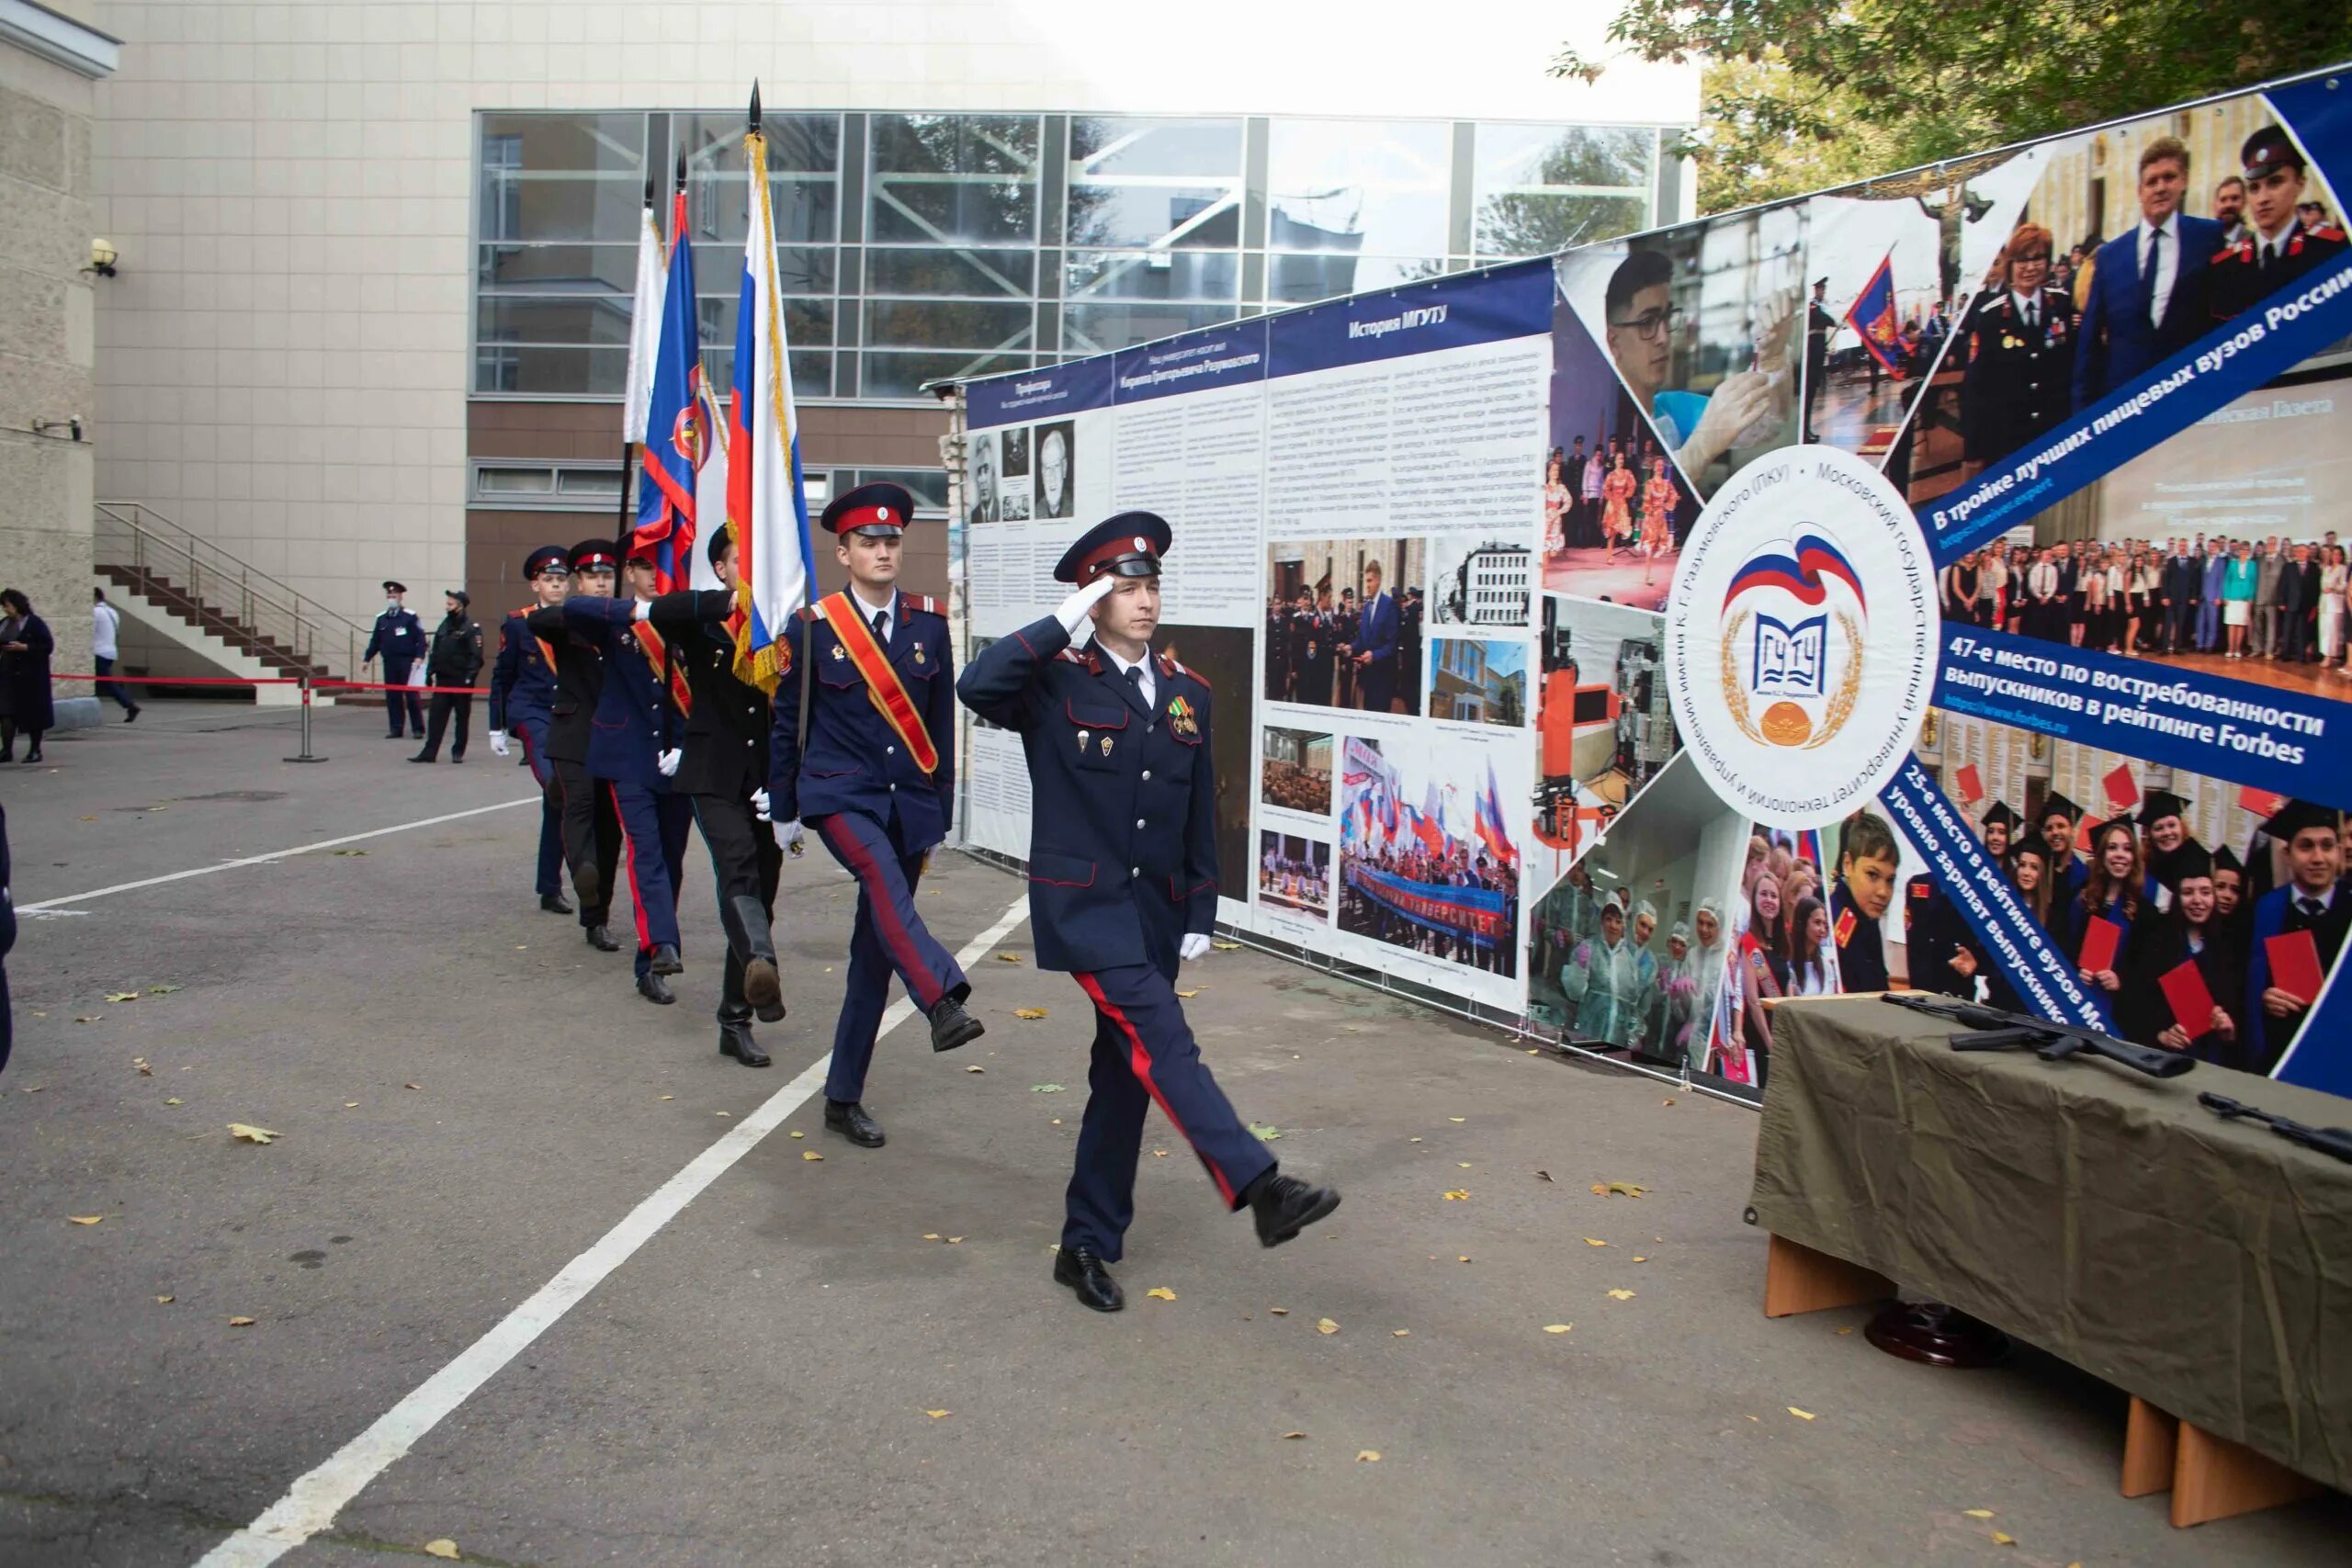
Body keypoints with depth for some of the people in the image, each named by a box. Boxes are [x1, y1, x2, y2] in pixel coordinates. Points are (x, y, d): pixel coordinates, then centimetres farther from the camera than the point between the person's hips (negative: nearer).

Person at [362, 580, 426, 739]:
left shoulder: (410, 616, -2)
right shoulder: (381, 619, 12)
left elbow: (420, 639, -6)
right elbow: (375, 641, 16)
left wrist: (419, 657, -17)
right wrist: (367, 659, 12)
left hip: (407, 662, -5)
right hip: (389, 662, 5)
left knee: (411, 695, -3)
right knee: (392, 697, 5)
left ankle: (418, 729, 3)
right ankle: (396, 729, 10)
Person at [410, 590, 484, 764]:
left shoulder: (472, 627, -9)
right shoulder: (444, 625, 13)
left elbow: (476, 655, -14)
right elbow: (436, 651, 17)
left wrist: (470, 676, -21)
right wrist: (430, 672, 11)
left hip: (461, 680, -6)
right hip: (443, 679, 6)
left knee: (462, 717, 5)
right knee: (437, 716, 1)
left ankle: (458, 752, 15)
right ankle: (430, 752, 1)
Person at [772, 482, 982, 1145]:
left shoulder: (929, 624, 5)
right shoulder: (813, 626, -2)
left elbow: (941, 721, 10)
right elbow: (787, 722, 6)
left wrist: (941, 811, 10)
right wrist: (783, 809, 9)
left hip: (910, 800, 3)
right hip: (839, 792, -3)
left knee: (876, 946, 6)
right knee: (881, 875, -36)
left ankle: (844, 1096, 16)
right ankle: (944, 1001, -52)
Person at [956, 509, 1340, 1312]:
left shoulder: (1186, 693, 9)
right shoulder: (1057, 682, -6)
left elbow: (1201, 815, 12)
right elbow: (977, 687, -27)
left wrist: (1200, 914, 9)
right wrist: (1063, 624, -21)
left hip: (1155, 909, 6)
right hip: (1082, 901, -6)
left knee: (1127, 1071, 9)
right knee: (1160, 1039, -22)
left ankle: (1088, 1244, 21)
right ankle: (1259, 1187, -28)